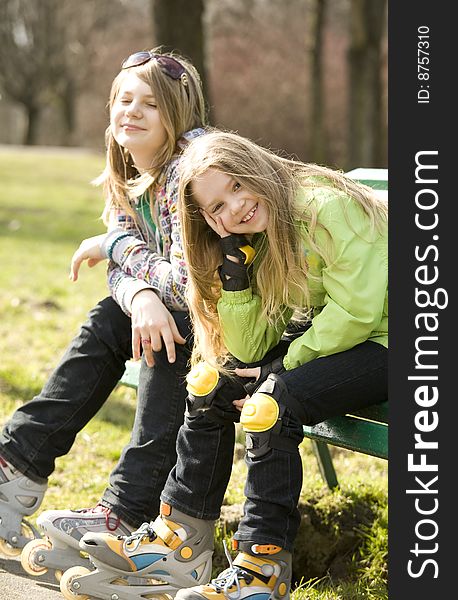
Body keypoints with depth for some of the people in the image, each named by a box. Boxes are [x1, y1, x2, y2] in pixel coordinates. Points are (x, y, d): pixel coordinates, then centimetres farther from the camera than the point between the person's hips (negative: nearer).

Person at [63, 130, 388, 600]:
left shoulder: (329, 208, -22)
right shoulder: (256, 241, 3)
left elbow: (355, 313, -23)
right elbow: (251, 348, -5)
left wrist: (284, 367, -17)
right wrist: (233, 260, -13)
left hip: (381, 340, -8)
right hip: (319, 341, 8)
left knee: (272, 403, -27)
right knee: (211, 383, -5)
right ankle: (178, 535, 3)